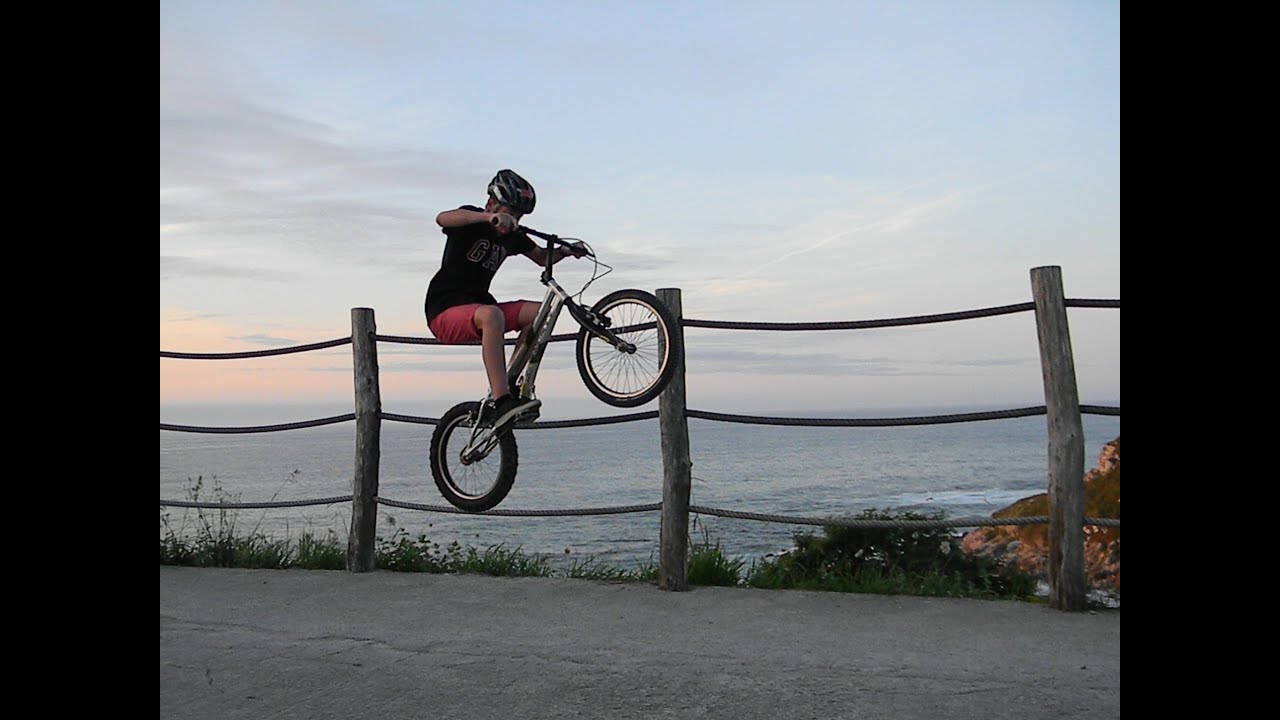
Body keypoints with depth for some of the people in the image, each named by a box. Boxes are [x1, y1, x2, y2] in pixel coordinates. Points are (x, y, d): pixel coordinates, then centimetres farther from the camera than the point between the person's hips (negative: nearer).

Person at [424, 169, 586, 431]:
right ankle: (501, 401, -44)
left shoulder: (512, 236, 10)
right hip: (444, 313, -7)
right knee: (491, 315, -38)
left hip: (477, 306, 7)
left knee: (539, 312, -10)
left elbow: (542, 257, 22)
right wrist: (489, 217, -47)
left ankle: (512, 385, -10)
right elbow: (443, 218, -33)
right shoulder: (472, 219, -10)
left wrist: (565, 251, 0)